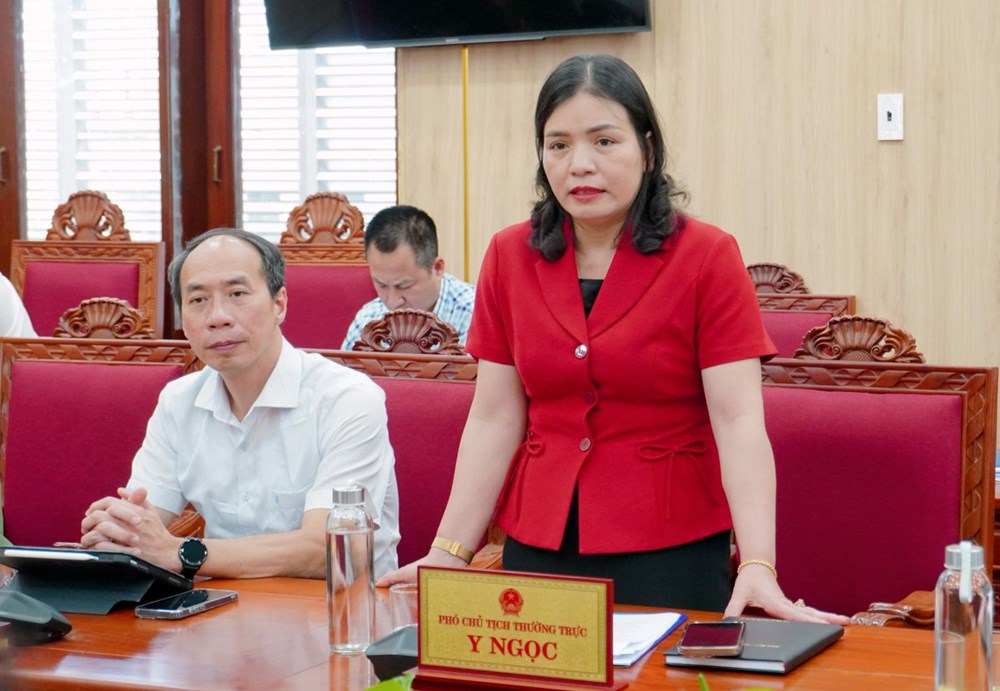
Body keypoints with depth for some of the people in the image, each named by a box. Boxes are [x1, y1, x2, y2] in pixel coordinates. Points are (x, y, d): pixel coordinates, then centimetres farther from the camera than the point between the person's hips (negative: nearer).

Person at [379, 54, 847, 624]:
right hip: (538, 544, 3)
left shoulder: (707, 257, -7)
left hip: (670, 551, -3)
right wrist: (450, 552, -4)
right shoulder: (509, 257, 4)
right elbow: (494, 419, 4)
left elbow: (739, 419, -14)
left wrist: (757, 567, -24)